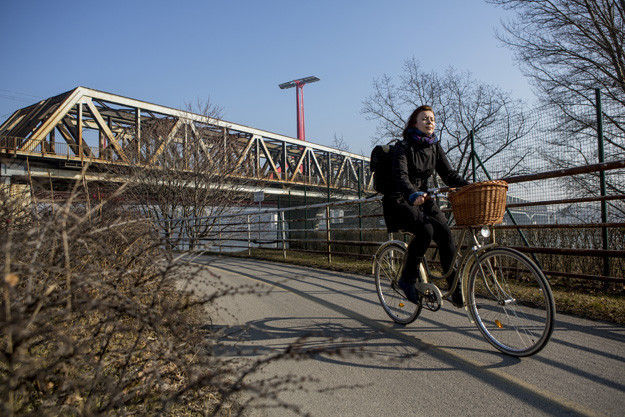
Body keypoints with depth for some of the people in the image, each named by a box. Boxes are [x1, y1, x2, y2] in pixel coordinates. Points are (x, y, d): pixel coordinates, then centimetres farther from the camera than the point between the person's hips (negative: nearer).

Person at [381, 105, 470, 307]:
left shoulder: (435, 147, 9)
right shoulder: (403, 147, -10)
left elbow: (449, 174, 4)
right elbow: (400, 176, -25)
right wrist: (413, 194, -45)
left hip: (423, 198, 6)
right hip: (401, 201, -5)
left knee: (445, 233, -17)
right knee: (425, 229, -30)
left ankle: (456, 291, -9)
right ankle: (407, 278, -11)